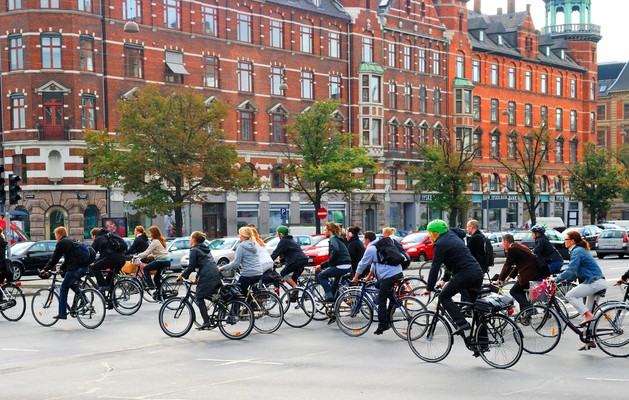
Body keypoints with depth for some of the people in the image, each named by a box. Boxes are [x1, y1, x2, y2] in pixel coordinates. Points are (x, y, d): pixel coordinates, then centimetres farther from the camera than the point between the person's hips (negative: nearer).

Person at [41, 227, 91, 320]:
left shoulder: (62, 243, -3)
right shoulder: (70, 241, 25)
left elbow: (54, 258, -3)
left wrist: (45, 269, 5)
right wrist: (61, 268, 32)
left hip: (75, 269, -9)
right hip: (84, 268, 9)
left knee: (63, 289, 2)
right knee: (72, 284, 31)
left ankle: (62, 313, 0)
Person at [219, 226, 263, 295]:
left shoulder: (242, 246, -11)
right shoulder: (253, 244, 13)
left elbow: (236, 263, -13)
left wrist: (223, 268, -7)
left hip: (248, 274, -8)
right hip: (258, 274, 8)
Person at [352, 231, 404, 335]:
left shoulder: (370, 249, -1)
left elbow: (362, 264, 4)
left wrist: (355, 278, 16)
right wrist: (369, 277, 41)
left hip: (388, 276, -9)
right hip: (398, 273, 9)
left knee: (381, 301, -4)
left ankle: (382, 325, -6)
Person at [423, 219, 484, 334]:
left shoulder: (440, 244, -5)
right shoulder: (452, 237, 23)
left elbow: (435, 267, -6)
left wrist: (429, 288, 0)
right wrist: (445, 280, 30)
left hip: (465, 273, -9)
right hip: (478, 272, 9)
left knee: (444, 297, 1)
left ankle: (462, 323, -13)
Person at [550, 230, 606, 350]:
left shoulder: (577, 252, -12)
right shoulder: (580, 250, 20)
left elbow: (571, 270, -20)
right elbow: (576, 271, 22)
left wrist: (556, 279, -12)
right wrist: (566, 280, 10)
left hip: (594, 283, -10)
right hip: (599, 282, 10)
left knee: (569, 296, -13)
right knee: (588, 312, 13)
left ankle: (588, 314, -14)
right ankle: (590, 341, 15)